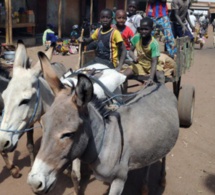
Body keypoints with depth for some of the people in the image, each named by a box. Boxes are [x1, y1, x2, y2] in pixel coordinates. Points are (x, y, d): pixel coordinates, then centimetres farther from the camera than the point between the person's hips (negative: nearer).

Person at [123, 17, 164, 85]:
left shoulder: (154, 43, -27)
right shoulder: (136, 38, -15)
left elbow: (154, 62, -31)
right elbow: (131, 51, -3)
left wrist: (151, 78, -43)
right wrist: (134, 57, -29)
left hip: (152, 65, -3)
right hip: (139, 64, 4)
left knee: (160, 77, -33)